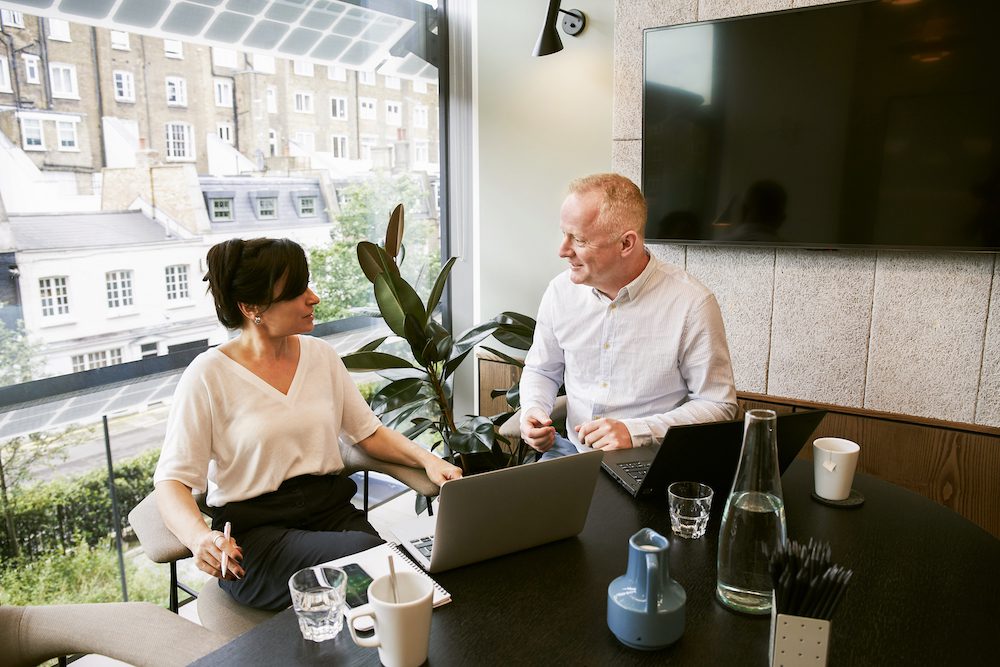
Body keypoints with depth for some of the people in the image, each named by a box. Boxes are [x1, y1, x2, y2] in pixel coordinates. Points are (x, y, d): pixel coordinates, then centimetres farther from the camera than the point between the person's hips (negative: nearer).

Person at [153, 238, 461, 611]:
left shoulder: (320, 354, 8)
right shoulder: (208, 376, -7)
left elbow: (368, 433, 13)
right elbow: (171, 482, -8)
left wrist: (425, 458, -5)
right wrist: (200, 538, -29)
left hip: (332, 509, 5)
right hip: (254, 532, -4)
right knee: (364, 553, -31)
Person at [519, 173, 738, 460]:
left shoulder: (692, 303, -14)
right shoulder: (560, 291, 0)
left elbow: (718, 405, -8)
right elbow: (541, 370, 16)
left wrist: (635, 431, -20)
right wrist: (533, 411, -5)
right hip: (572, 448, 4)